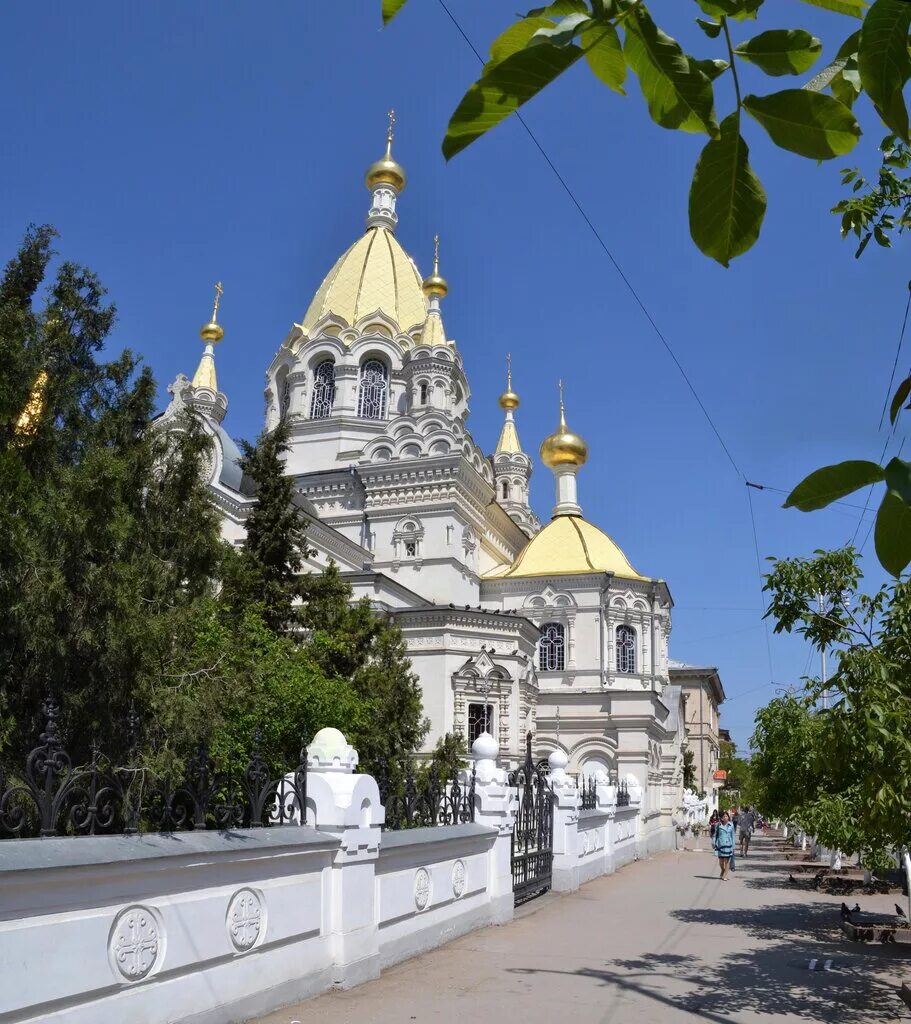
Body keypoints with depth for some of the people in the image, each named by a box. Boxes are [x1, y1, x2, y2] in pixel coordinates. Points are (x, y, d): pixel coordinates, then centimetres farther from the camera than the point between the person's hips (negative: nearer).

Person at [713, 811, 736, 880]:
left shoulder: (731, 825, 2)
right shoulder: (719, 825, 1)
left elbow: (732, 835, 7)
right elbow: (716, 834, 9)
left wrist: (733, 845, 6)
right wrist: (714, 842, 3)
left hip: (728, 844, 0)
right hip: (720, 844, 0)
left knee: (727, 861, 1)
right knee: (721, 861, 5)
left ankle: (725, 875, 11)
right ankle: (722, 871, 34)